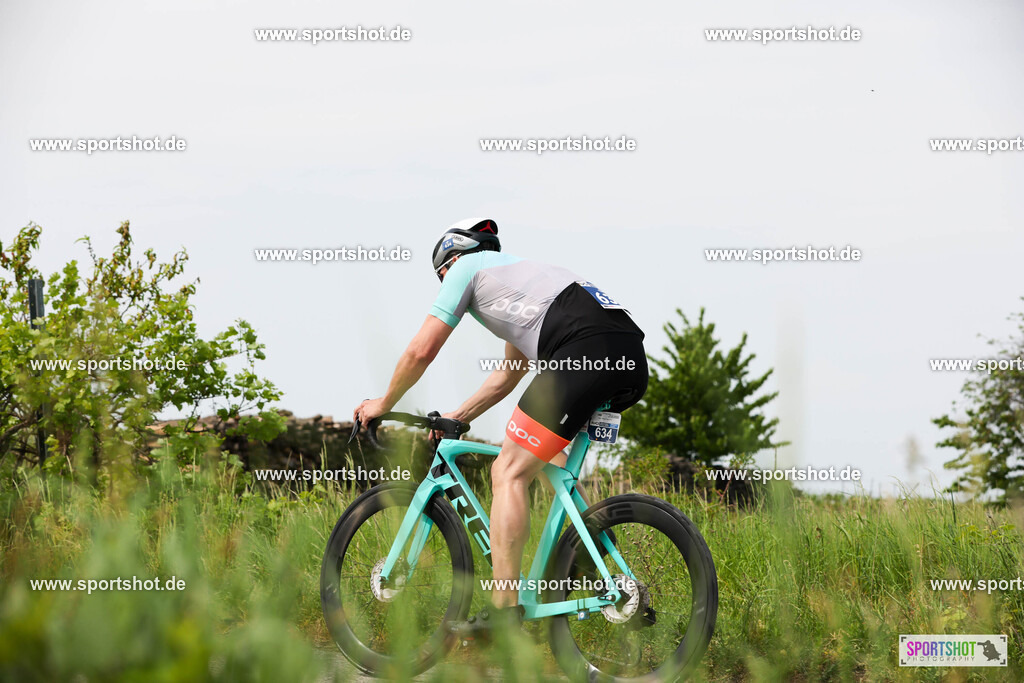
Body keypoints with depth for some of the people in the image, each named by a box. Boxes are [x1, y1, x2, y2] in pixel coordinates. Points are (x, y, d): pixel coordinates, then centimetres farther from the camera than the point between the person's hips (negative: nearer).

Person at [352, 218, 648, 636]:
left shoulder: (466, 267, 18)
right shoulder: (519, 271, 41)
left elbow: (421, 351, 15)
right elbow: (509, 375, 47)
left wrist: (382, 405, 29)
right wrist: (456, 419, 51)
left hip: (586, 351, -8)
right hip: (634, 360, 9)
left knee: (509, 471, -5)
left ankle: (505, 608, -12)